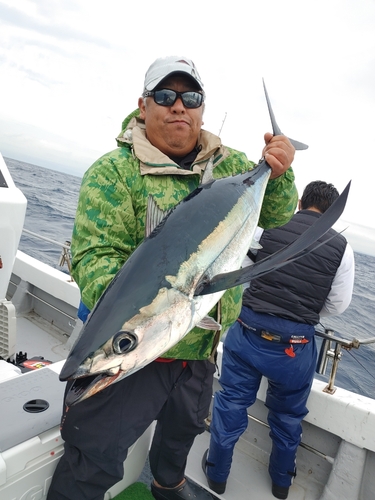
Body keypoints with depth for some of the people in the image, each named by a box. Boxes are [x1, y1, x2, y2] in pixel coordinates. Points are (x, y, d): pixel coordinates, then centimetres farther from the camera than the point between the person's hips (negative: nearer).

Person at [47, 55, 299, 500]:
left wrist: (279, 173, -16)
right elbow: (94, 256, -21)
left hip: (202, 348, 6)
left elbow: (276, 216, 4)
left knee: (184, 428, 31)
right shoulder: (114, 171, -14)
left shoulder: (228, 164, 2)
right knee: (96, 458, 5)